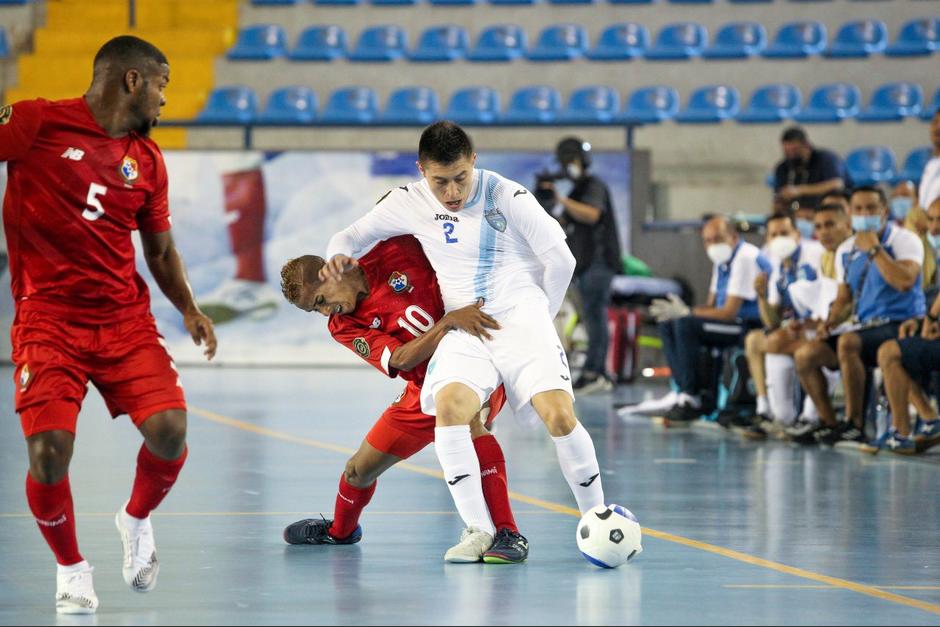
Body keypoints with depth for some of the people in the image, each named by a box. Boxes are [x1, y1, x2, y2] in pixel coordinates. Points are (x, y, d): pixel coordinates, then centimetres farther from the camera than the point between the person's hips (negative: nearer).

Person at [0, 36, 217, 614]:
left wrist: (190, 310, 11)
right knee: (49, 451, -17)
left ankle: (137, 521, 20)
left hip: (126, 319, 4)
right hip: (48, 317, -4)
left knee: (169, 430, -15)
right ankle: (72, 568, 12)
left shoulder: (147, 160, 10)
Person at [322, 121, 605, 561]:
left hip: (519, 318, -2)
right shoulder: (409, 203, 5)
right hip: (462, 327, 2)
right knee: (449, 405, -29)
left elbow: (561, 260, 2)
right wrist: (338, 254, -6)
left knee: (559, 415, -23)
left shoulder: (508, 197, -5)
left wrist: (538, 318, 9)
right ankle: (478, 529, -22)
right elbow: (352, 235, 17)